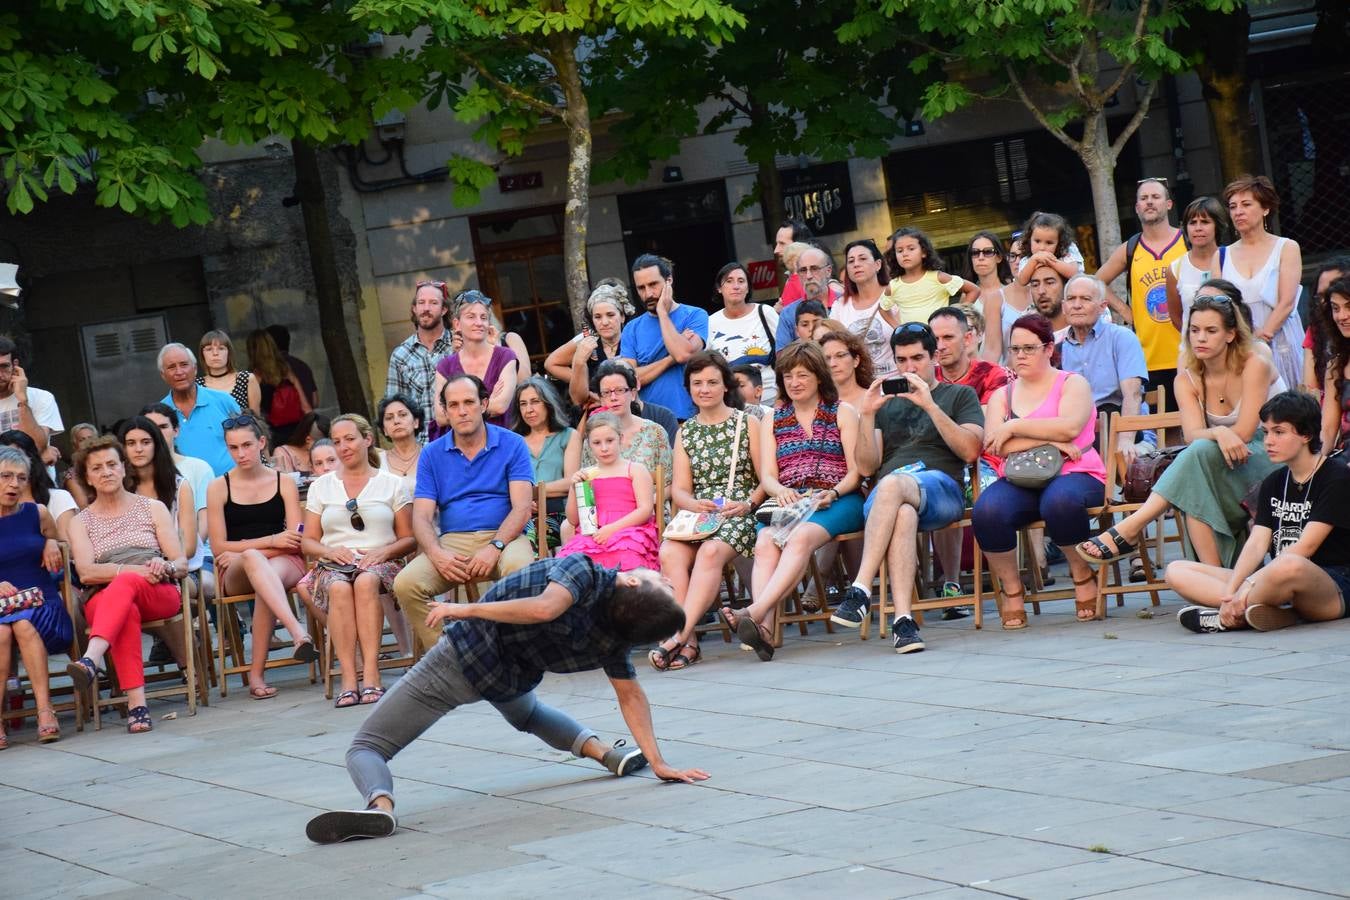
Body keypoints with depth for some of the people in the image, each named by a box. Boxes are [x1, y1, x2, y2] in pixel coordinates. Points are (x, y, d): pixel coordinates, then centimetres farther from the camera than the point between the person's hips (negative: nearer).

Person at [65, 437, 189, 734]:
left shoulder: (153, 508, 19)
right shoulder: (81, 522, 19)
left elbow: (182, 565, 10)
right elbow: (86, 573, -1)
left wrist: (165, 567, -15)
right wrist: (134, 569, -18)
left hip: (159, 593, 0)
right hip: (102, 598, 0)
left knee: (125, 585, -37)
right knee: (126, 612, -38)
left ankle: (90, 662, -62)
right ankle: (136, 703, -55)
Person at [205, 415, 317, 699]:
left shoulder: (284, 484, 12)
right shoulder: (218, 488, 10)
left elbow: (295, 542, 3)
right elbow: (219, 547, 3)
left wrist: (243, 550, -7)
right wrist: (270, 541, -7)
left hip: (284, 562, 1)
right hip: (234, 573, -1)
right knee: (253, 559, -40)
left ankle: (257, 673, -42)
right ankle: (298, 633, -63)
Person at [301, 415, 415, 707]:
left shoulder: (392, 484, 14)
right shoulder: (321, 487, 20)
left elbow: (409, 539, 10)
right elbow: (308, 541, 16)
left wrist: (383, 552, -11)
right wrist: (331, 551, -6)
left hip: (381, 564, -1)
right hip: (334, 564, 1)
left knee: (366, 581, -39)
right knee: (339, 587, -37)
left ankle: (371, 675, -43)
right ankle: (348, 679, -42)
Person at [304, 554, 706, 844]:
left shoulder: (584, 571, -22)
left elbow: (545, 608, -39)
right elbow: (631, 695, -5)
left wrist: (466, 609, -30)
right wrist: (657, 761, 4)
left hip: (464, 652, -4)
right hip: (510, 679, 4)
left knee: (366, 747, -1)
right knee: (527, 714, 41)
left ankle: (381, 804, -33)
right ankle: (604, 751, 17)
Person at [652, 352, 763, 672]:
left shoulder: (747, 423, 9)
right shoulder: (685, 432, 19)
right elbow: (679, 489, 11)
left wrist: (747, 504, -15)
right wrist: (695, 504, -12)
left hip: (738, 515, -3)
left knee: (710, 552, -36)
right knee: (669, 553, -31)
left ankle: (678, 637, -44)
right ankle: (689, 643, -38)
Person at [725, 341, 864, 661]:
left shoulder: (843, 413, 14)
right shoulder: (772, 420, 22)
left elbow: (856, 470, 5)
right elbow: (767, 476, 12)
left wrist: (832, 494, -14)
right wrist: (781, 491, -12)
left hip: (836, 502, -3)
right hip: (787, 503, 3)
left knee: (800, 537, -36)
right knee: (765, 542, -32)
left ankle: (755, 611, -52)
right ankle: (764, 628, -50)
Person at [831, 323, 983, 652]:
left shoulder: (960, 395, 20)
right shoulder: (887, 402, 29)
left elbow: (970, 451, 2)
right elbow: (867, 467, 18)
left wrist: (930, 406, -6)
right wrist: (867, 415, 3)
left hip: (941, 486, -2)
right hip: (884, 498, 2)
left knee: (892, 484, -40)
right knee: (903, 515, -40)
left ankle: (861, 590, -47)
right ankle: (903, 619, -51)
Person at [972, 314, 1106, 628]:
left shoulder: (1072, 384, 11)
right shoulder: (1002, 395, 20)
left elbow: (1069, 427, -11)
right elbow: (994, 443, 1)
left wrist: (1014, 428, -7)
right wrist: (1049, 441, -9)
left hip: (1072, 476, -3)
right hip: (1018, 481, 3)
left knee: (1059, 501, -40)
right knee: (986, 511, -32)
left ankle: (1082, 576, -13)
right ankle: (1010, 588, -10)